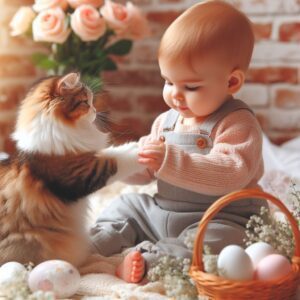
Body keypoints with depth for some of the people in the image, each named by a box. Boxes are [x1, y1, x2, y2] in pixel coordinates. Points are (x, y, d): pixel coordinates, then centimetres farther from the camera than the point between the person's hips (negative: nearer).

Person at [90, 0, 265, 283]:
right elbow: (146, 172, 15)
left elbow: (232, 174, -33)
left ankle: (146, 260, -37)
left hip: (217, 220, -7)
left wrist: (170, 160, -40)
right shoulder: (167, 120, 7)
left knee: (216, 239, -36)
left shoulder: (237, 123, -16)